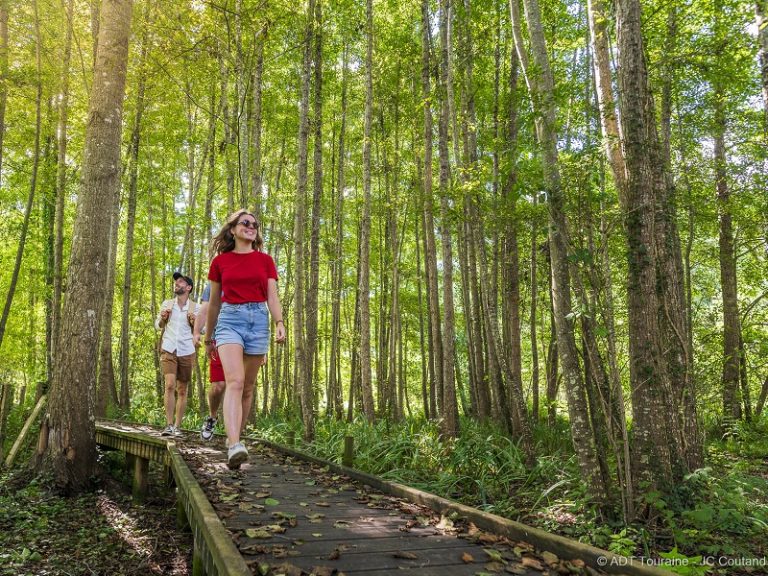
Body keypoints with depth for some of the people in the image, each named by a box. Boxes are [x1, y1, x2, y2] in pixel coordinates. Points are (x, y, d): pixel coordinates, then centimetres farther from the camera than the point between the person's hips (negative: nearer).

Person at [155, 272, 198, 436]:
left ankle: (177, 426, 9)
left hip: (187, 352, 0)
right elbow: (157, 325, 17)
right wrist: (162, 317, -5)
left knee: (182, 390, 3)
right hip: (168, 350, 0)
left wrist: (194, 322, -12)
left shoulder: (195, 307, 5)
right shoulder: (167, 304, 9)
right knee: (170, 386, -14)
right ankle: (169, 425, -13)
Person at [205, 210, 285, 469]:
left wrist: (279, 323, -13)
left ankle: (234, 435, 25)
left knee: (247, 385, 8)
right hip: (230, 318, -2)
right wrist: (208, 336, 21)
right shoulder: (220, 261, 9)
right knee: (235, 381, -20)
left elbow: (272, 297, 4)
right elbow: (214, 302, 15)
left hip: (258, 319, 2)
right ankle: (234, 446, -31)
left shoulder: (265, 260, 10)